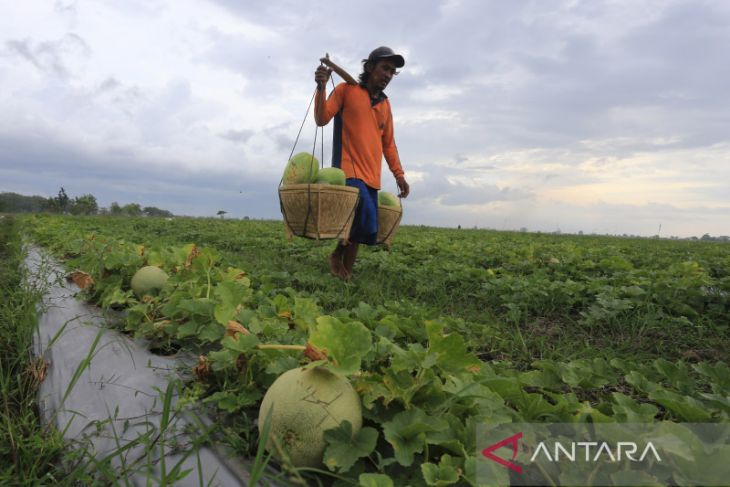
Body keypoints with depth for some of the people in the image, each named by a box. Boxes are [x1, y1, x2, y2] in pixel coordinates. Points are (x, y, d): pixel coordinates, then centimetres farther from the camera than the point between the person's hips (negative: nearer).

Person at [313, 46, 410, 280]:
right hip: (349, 171, -6)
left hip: (371, 176, 6)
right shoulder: (346, 90, 4)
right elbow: (322, 119, -5)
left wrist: (399, 174, 13)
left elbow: (388, 143, 22)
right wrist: (321, 87, -20)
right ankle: (337, 255, 2)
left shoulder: (385, 104, 20)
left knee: (361, 231, 4)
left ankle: (345, 275, 15)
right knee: (366, 224, -23)